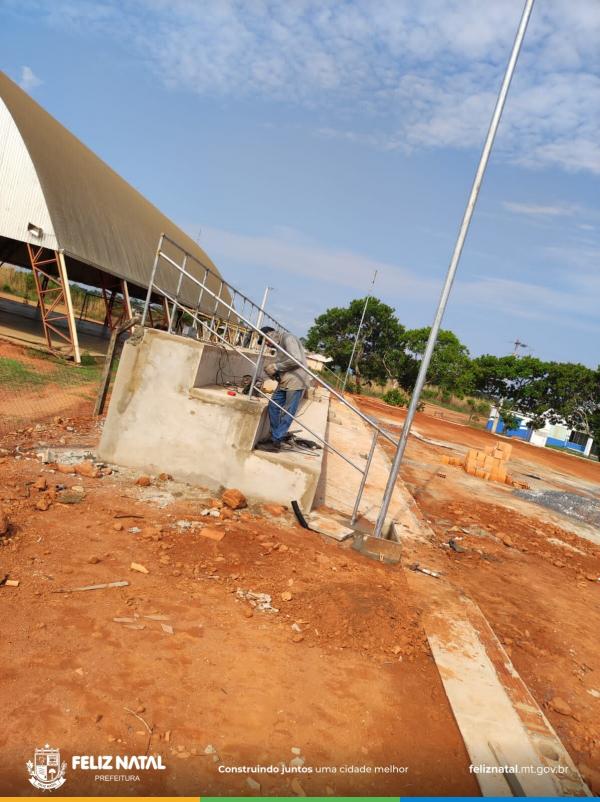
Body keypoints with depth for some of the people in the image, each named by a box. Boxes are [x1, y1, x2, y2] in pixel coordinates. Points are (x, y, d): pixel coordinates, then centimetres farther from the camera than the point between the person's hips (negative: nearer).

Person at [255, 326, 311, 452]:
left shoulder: (288, 338, -11)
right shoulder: (280, 344, 19)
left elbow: (297, 360, -22)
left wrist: (276, 367, -15)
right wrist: (272, 369, 3)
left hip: (296, 381, -10)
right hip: (284, 381, 10)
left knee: (287, 413, -4)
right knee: (273, 406, 9)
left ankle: (276, 443, -1)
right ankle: (275, 436, 17)